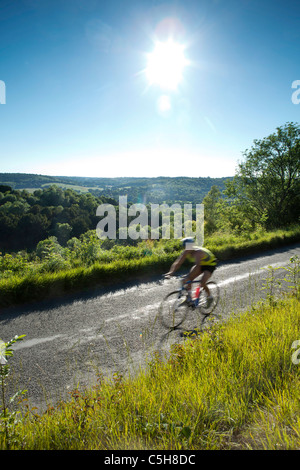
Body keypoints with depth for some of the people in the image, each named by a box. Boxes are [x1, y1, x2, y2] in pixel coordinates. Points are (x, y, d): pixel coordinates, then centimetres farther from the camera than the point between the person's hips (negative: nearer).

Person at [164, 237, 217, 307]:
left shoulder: (198, 252, -38)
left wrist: (187, 277, -59)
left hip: (210, 264, -7)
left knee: (202, 283, -22)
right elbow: (178, 263, -20)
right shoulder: (186, 252, -17)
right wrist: (171, 272, -37)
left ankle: (210, 298, 5)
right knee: (189, 279, -11)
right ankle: (189, 297, 1)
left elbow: (197, 266, -49)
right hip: (201, 264, 7)